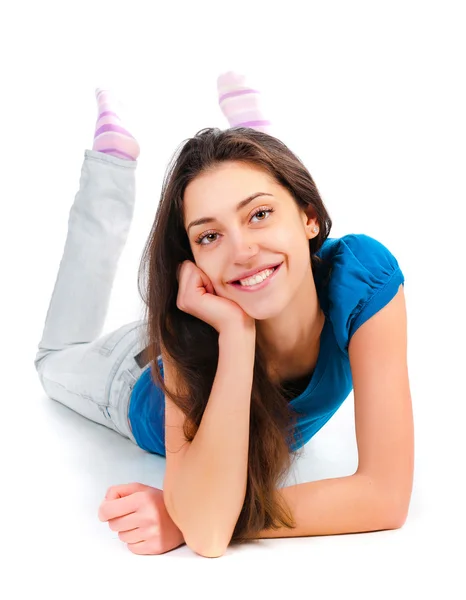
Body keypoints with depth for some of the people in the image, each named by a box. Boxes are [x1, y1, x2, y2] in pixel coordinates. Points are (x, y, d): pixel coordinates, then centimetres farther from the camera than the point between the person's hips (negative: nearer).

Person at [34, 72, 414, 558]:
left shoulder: (364, 273, -42)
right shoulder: (192, 325, -44)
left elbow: (387, 494, -43)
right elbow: (207, 536, -50)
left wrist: (184, 516, -45)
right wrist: (235, 328, -56)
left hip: (272, 425, 1)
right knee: (60, 360, 27)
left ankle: (250, 132, 24)